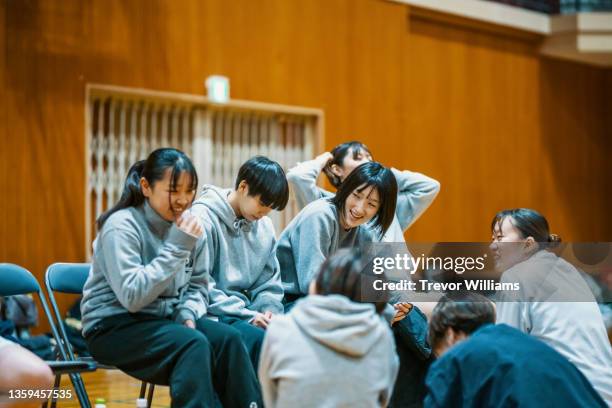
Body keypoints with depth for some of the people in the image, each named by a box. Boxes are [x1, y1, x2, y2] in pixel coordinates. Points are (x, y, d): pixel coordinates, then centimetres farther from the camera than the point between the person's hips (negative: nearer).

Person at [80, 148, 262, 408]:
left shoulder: (188, 226, 4)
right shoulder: (121, 226, -15)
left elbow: (198, 286, 13)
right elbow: (132, 296, -25)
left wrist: (188, 314, -9)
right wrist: (176, 248, -26)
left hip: (165, 318, 6)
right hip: (114, 326, -6)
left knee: (228, 338, -21)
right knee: (193, 344, -31)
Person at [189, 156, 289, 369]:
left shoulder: (264, 226, 12)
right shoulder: (204, 218, -9)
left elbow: (269, 282, 17)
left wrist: (269, 311, -5)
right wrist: (248, 315, -17)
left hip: (247, 310, 6)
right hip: (212, 315, -6)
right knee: (259, 338, -33)